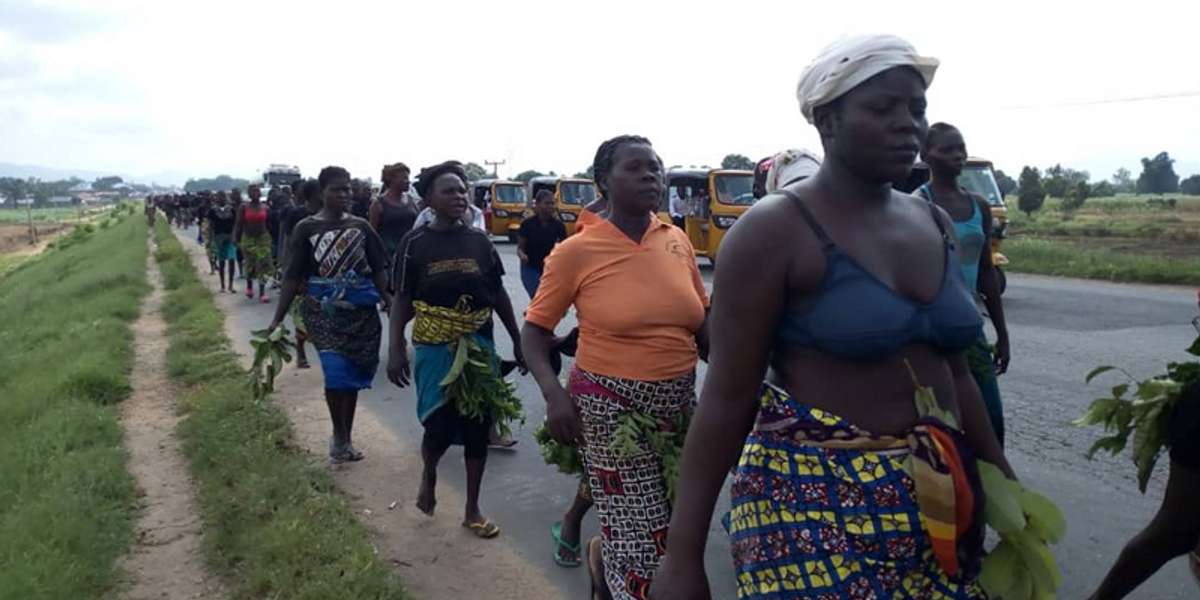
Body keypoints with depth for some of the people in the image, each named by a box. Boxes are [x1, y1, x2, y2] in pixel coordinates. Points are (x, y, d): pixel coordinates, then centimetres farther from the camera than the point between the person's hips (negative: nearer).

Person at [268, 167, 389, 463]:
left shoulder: (361, 227, 6)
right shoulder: (306, 228, 0)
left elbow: (378, 271, 8)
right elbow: (293, 277, 0)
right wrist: (277, 319, -4)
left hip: (361, 311, 3)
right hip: (324, 310, -3)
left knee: (352, 375, 6)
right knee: (336, 372, -15)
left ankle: (344, 438, 21)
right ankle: (339, 436, 6)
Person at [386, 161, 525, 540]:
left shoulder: (479, 240, 1)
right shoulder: (416, 244, -5)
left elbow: (499, 295, 8)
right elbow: (402, 301, -2)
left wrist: (517, 340, 10)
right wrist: (395, 349, -10)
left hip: (479, 348, 3)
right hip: (434, 351, -2)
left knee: (478, 428, 7)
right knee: (440, 427, -4)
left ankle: (472, 510, 23)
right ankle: (429, 474, 32)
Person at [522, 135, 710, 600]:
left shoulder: (678, 241, 2)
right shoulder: (577, 251, -10)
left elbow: (701, 325, 12)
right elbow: (534, 331, -5)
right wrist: (553, 392, -20)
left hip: (679, 401, 5)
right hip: (610, 405, -4)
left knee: (679, 526, 12)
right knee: (641, 536, 1)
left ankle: (605, 554, 40)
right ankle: (602, 555, 33)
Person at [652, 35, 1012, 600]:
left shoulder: (934, 224, 8)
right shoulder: (775, 229, -12)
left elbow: (954, 370, 16)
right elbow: (727, 394, -14)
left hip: (935, 497, 7)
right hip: (816, 501, -6)